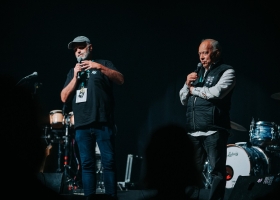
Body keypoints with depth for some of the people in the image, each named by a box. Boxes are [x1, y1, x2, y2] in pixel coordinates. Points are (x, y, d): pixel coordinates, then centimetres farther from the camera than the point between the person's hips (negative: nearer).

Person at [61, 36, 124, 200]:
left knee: (109, 162, -7)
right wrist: (76, 77, -1)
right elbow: (64, 98, 10)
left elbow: (120, 80, -6)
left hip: (103, 123, -3)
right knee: (87, 164, 1)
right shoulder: (73, 72, 20)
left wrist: (99, 67, -17)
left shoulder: (104, 63, 11)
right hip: (82, 125, 3)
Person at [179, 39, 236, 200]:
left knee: (217, 171, -5)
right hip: (193, 132, 6)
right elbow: (183, 100, 22)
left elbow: (216, 92, -15)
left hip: (214, 131, -6)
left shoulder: (227, 71, 2)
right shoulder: (197, 72, 21)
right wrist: (187, 84, 2)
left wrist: (194, 89, -1)